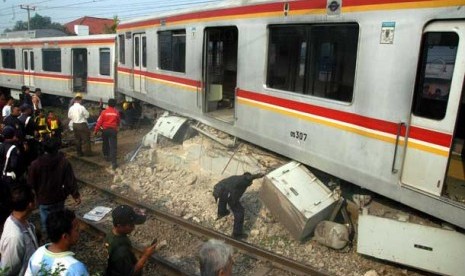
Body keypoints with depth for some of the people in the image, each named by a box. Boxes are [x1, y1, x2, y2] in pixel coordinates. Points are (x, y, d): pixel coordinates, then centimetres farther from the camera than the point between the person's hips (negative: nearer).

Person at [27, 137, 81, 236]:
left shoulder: (35, 164, -12)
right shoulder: (64, 162, -12)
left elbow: (31, 184, -3)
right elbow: (71, 181, -10)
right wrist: (76, 195, -2)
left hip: (43, 199, -1)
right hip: (59, 198, 1)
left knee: (46, 225, 13)